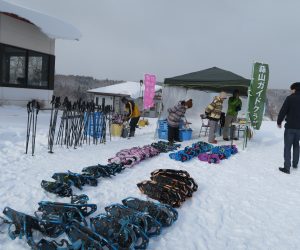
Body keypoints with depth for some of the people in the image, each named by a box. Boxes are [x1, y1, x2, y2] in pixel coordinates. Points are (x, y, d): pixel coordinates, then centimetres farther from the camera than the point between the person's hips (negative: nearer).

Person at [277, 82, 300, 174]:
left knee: (287, 147, -1)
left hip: (290, 126, -5)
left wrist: (279, 122, 2)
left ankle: (287, 167, -1)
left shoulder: (290, 98, -11)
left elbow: (283, 111, -11)